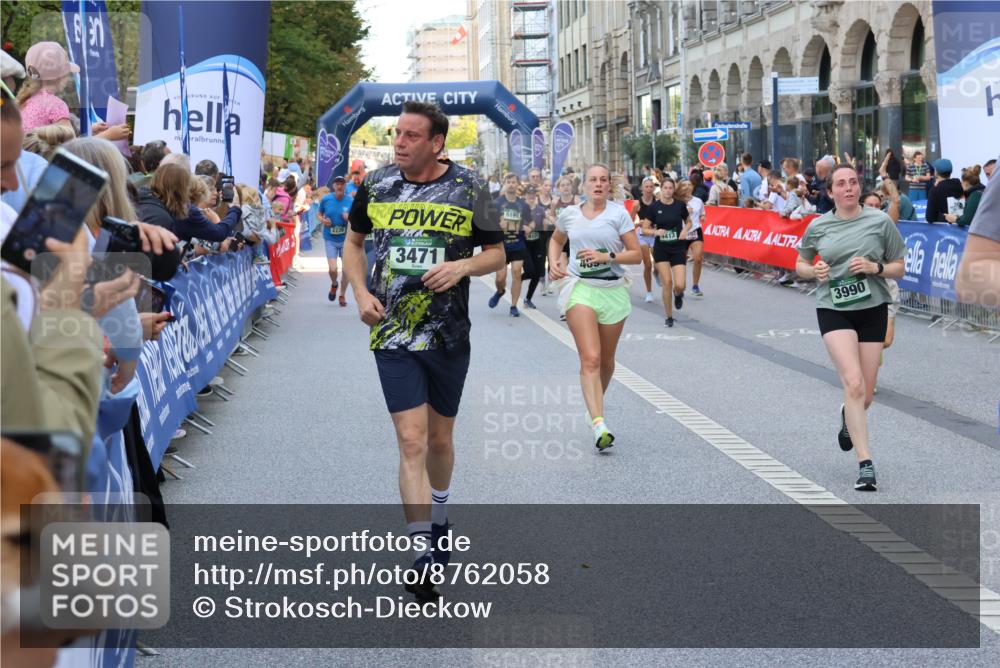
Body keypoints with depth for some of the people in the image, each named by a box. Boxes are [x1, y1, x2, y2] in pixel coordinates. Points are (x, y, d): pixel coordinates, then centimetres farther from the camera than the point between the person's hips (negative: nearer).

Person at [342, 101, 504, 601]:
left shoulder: (468, 189, -3)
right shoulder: (376, 185, 1)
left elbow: (496, 253, 5)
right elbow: (353, 243, 15)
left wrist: (463, 266, -16)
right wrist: (361, 292, -1)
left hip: (449, 334, 1)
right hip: (393, 334, -1)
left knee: (440, 438, 15)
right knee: (411, 441, -9)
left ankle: (438, 522, 42)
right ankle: (423, 556, -8)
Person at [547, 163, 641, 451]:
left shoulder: (618, 214, 0)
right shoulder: (569, 214, 6)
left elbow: (636, 255, -2)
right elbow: (556, 240, 26)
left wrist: (606, 257, -16)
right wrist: (553, 264, 8)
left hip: (613, 291, 1)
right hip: (580, 288, -1)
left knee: (606, 360, 13)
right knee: (590, 359, -16)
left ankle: (596, 402, 42)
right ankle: (599, 426, -27)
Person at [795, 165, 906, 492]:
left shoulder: (880, 221, 0)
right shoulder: (818, 227, 2)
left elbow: (898, 268, 5)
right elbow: (801, 264, 17)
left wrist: (875, 267, -15)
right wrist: (814, 271, -6)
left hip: (873, 309, 2)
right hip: (833, 309, -1)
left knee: (865, 396, 8)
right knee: (854, 385, -20)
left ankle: (848, 417, 47)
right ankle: (865, 464, -18)